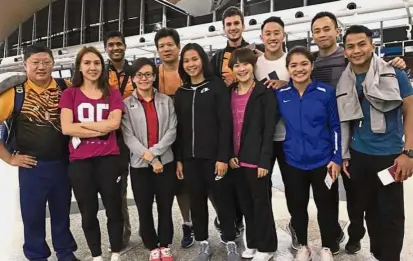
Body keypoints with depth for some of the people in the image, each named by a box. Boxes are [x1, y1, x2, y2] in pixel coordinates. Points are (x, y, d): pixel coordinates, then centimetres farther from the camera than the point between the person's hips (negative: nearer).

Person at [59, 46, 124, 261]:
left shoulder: (112, 94, 6)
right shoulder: (70, 94, 5)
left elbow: (114, 123, -10)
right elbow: (66, 128, -9)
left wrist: (80, 124, -10)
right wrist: (102, 129, -12)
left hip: (109, 159, 0)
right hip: (79, 161, 0)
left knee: (114, 209, 8)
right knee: (88, 212, 12)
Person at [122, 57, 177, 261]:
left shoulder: (166, 101, 5)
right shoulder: (127, 104, 1)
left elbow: (172, 131, -3)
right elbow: (128, 136, -7)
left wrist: (153, 152, -14)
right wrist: (149, 158, -15)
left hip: (166, 162, 1)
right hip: (139, 165, -1)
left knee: (165, 208, 9)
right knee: (144, 210, 8)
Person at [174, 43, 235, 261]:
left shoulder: (217, 86, -2)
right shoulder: (181, 92, 11)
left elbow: (225, 123, -9)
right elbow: (178, 128, 10)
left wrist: (223, 156, -15)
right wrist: (178, 158, 6)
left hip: (213, 155, -4)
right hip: (189, 157, 4)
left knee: (221, 198, 6)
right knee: (197, 201, 11)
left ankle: (231, 243, 23)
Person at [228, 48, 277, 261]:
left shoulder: (264, 92, -6)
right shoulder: (229, 93, 8)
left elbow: (269, 129, -11)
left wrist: (264, 160, -16)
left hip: (256, 158, -5)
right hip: (236, 158, 5)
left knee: (261, 201, 6)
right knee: (245, 202, 15)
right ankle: (252, 243, 31)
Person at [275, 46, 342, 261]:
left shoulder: (326, 92, -7)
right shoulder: (280, 94, -3)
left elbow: (335, 127, -2)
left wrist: (336, 158, -4)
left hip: (322, 161, -1)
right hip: (293, 162, 1)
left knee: (325, 205, 13)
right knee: (297, 206, 13)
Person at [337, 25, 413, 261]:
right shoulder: (343, 82, 2)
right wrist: (342, 155, 6)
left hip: (390, 156, -2)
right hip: (358, 156, 3)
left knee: (391, 213, 5)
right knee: (368, 208, 16)